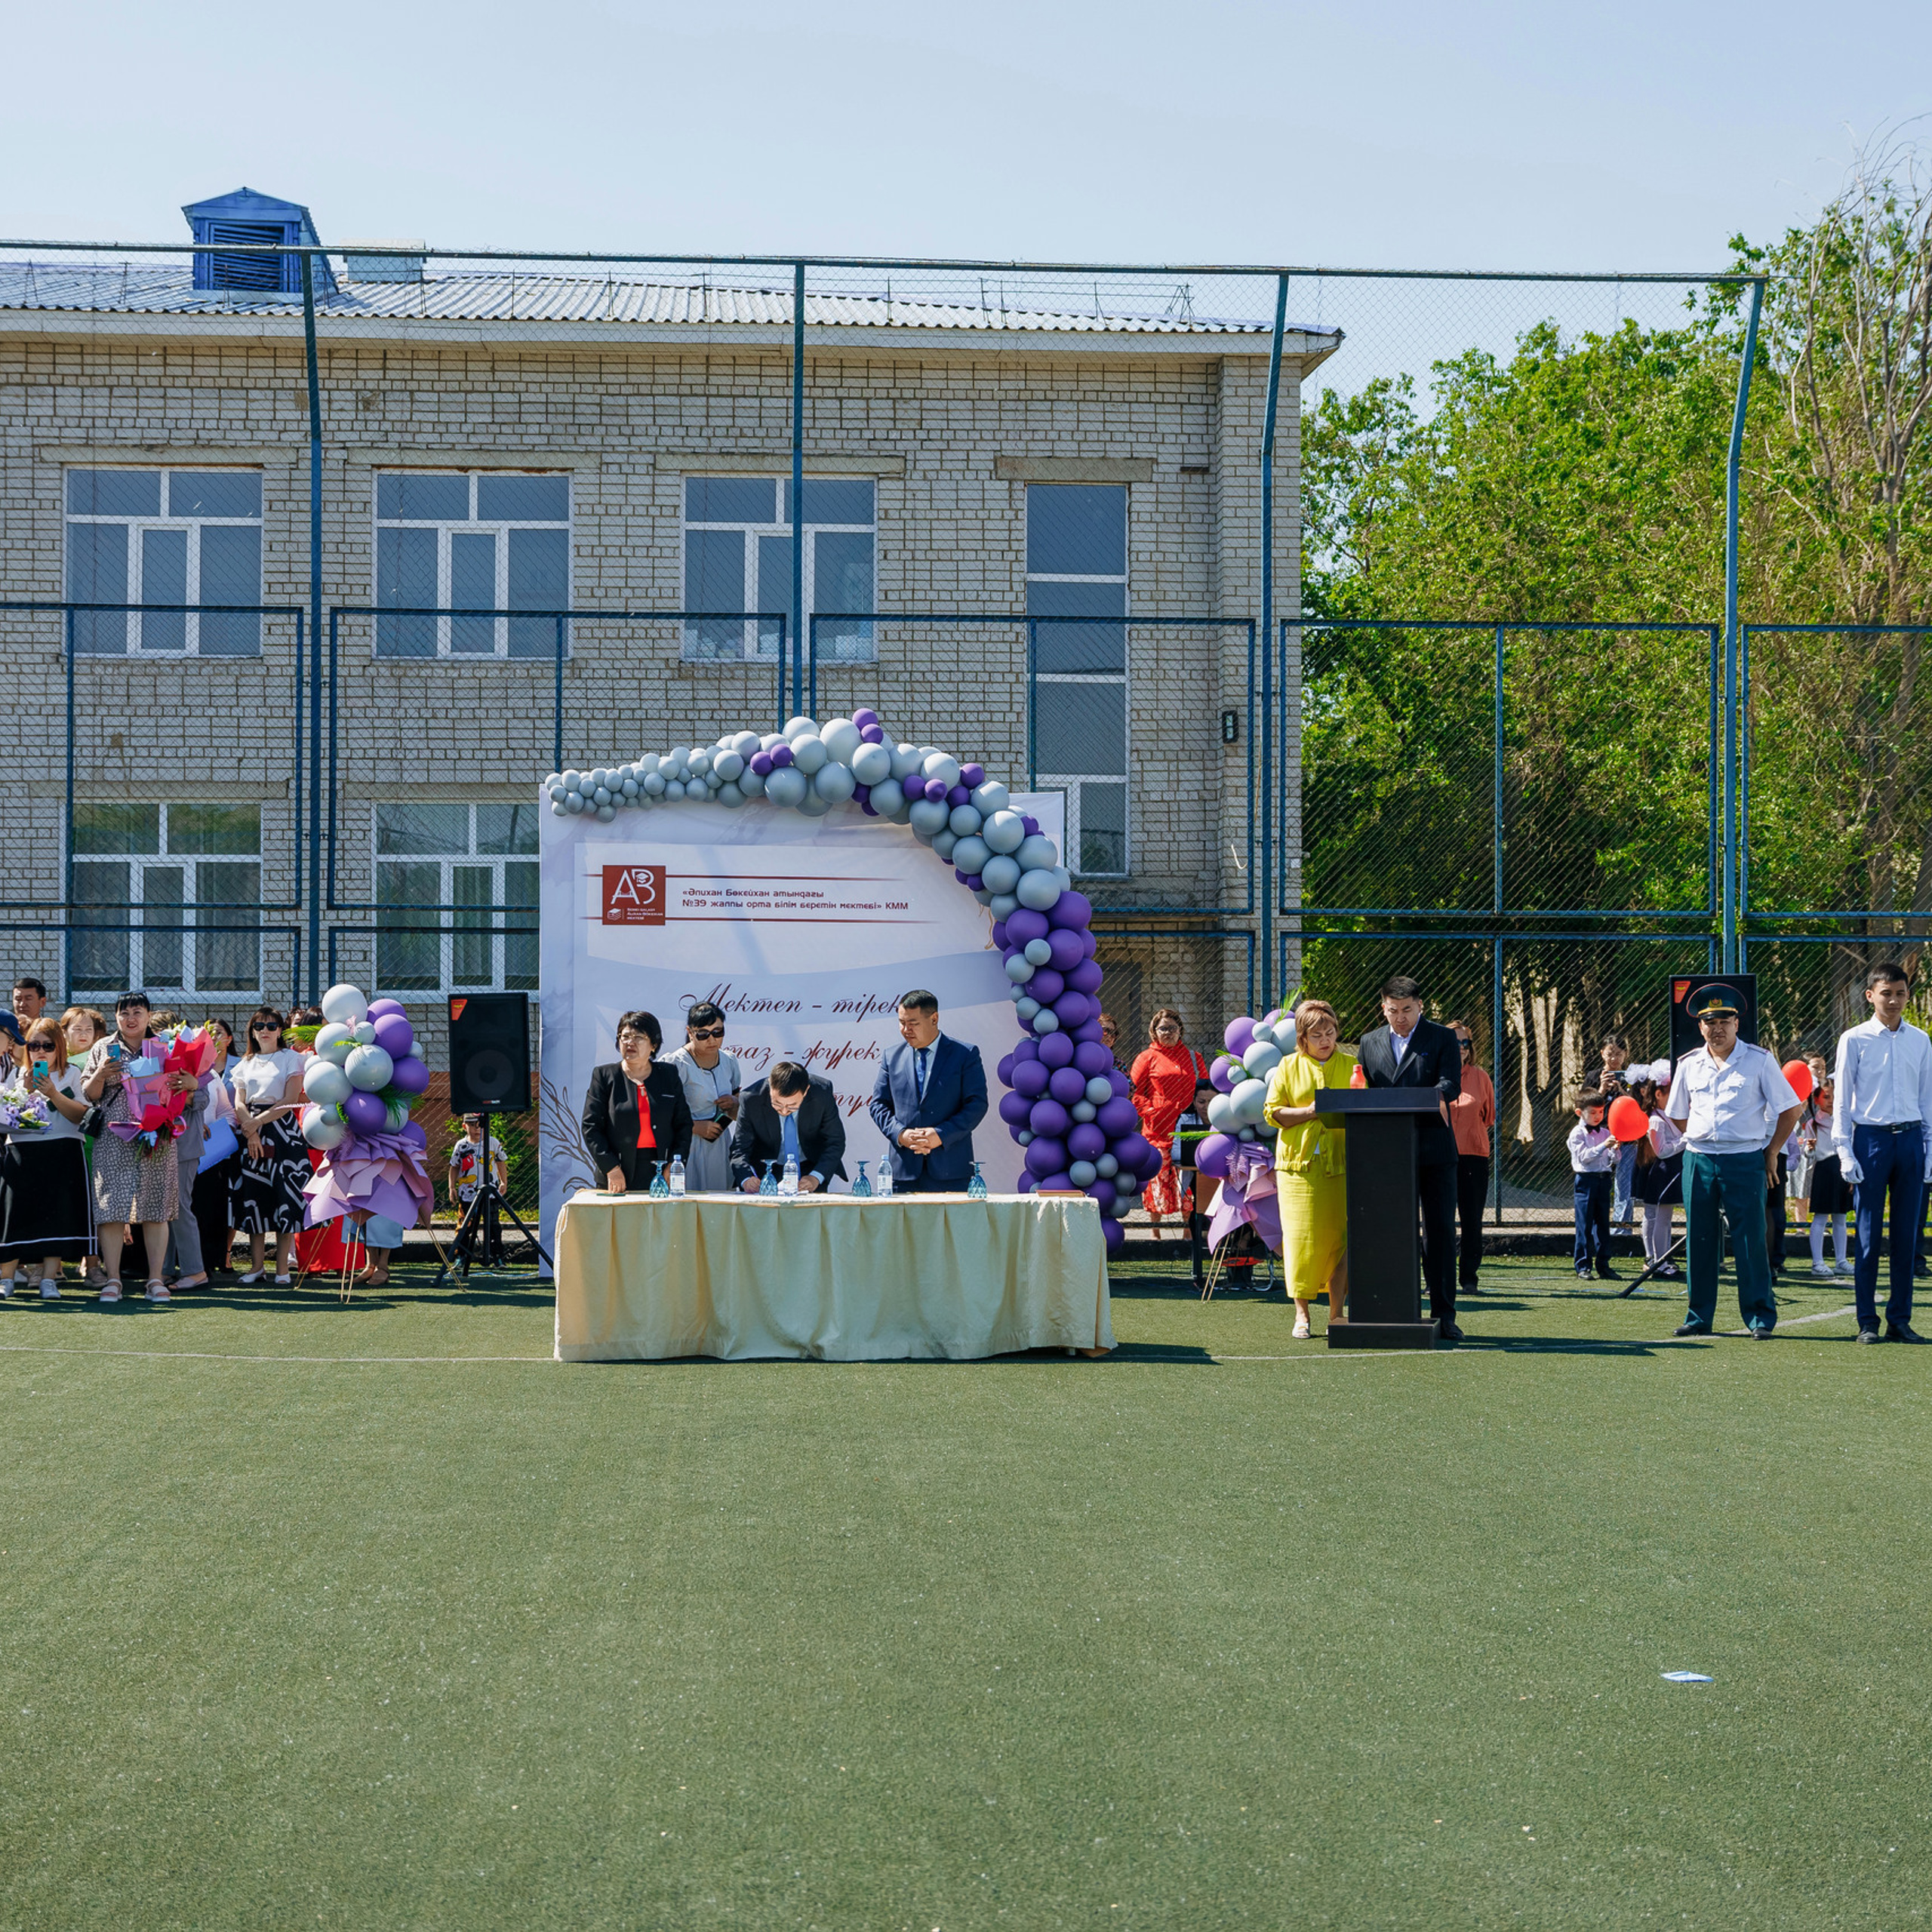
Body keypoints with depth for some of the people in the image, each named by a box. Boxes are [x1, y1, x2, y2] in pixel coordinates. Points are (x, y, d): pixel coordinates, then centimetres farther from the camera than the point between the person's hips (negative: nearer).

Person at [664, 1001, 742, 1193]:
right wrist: (694, 1127, -18)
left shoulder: (729, 1061, 9)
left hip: (720, 1148, 5)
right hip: (687, 1148, -5)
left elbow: (739, 1115, 19)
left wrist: (734, 1104, -2)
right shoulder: (676, 1064, -9)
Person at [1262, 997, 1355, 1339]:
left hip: (1341, 1163, 1)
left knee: (1340, 1235, -4)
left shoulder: (1352, 1066, 12)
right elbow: (1272, 1113, 3)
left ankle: (1337, 1312, 4)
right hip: (1299, 1161, -1)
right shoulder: (1289, 1067, 8)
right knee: (1301, 1237, -5)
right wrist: (1311, 1112, -11)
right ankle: (1302, 1313, 2)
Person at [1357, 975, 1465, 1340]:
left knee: (1440, 1230, -1)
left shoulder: (1443, 1039, 5)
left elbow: (1451, 1085, -9)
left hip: (1434, 1150, -2)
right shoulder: (1369, 1043, 14)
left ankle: (1443, 1313, 3)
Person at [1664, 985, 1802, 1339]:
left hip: (1745, 1161, -3)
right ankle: (1700, 1316, 13)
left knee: (1750, 1240, -6)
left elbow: (1789, 1109, 4)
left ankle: (1760, 1317, 0)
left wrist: (1771, 1152, 3)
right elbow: (1677, 1115, 22)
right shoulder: (1688, 1065, 10)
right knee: (1699, 1241, 5)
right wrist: (1699, 1143, 14)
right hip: (1698, 1160, 3)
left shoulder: (1759, 1061, 1)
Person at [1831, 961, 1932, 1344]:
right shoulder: (1854, 1040, 0)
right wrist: (1844, 1151, -5)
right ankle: (1867, 1322, 3)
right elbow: (1841, 1099, 1)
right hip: (1870, 1139, -3)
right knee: (1869, 1235, -2)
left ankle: (1900, 1320, 10)